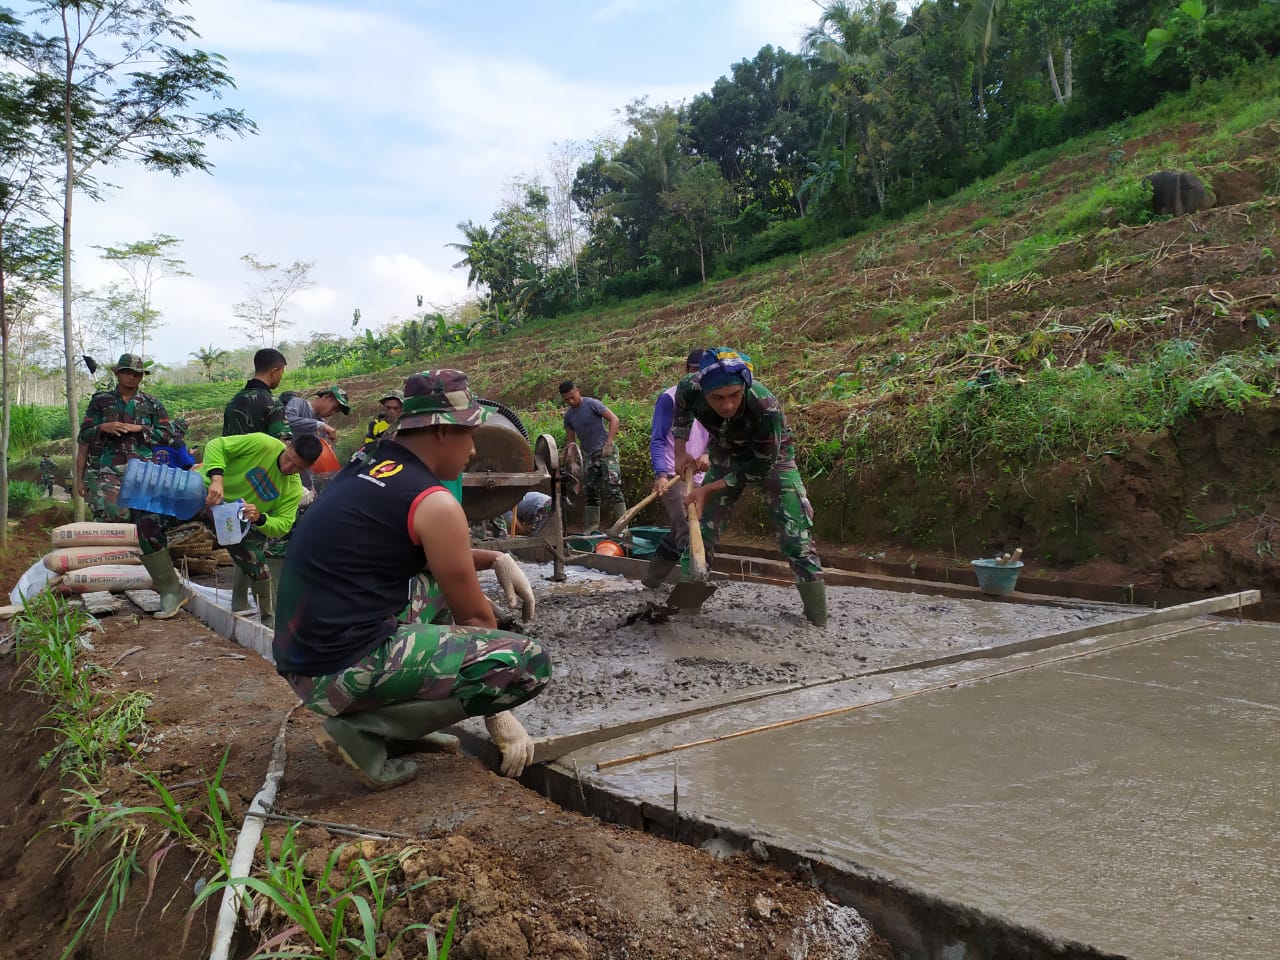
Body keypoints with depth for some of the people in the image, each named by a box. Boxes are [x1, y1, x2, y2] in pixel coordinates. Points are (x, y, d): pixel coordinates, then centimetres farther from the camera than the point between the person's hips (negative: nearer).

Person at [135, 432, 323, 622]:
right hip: (204, 493, -2)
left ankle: (268, 619, 17)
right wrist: (216, 479, -39)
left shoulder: (294, 490, -9)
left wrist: (259, 518, -35)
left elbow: (282, 526, -12)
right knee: (148, 521, -22)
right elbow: (216, 445, -22)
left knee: (257, 565, -14)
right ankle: (172, 593, -6)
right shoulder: (264, 445, -22)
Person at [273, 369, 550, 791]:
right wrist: (498, 715, 9)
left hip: (301, 660, 9)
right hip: (344, 672, -9)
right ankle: (363, 729, -7)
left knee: (436, 576, 28)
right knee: (531, 663, -10)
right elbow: (474, 617, -2)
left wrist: (496, 559, 16)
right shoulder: (433, 503, -11)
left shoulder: (362, 472, 13)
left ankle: (396, 726, 17)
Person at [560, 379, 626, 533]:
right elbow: (570, 440, 16)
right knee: (591, 493, 10)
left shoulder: (592, 404, -8)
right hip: (589, 456, 7)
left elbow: (614, 419, -13)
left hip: (606, 451, -7)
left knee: (613, 489, -15)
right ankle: (591, 529, 17)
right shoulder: (568, 415, 11)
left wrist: (609, 443, -21)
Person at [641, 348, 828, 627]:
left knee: (795, 535, -12)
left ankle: (818, 623, -2)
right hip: (727, 456, 3)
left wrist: (708, 489, -27)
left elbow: (761, 466, -26)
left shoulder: (766, 407, -41)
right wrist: (680, 452, -9)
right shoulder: (689, 391, -30)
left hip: (771, 458, -3)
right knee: (701, 526, 6)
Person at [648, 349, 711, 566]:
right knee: (685, 533, -18)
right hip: (672, 475, -6)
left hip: (699, 476, 6)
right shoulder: (670, 398, -5)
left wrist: (708, 455, -16)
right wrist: (660, 474, -23)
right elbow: (657, 440, -9)